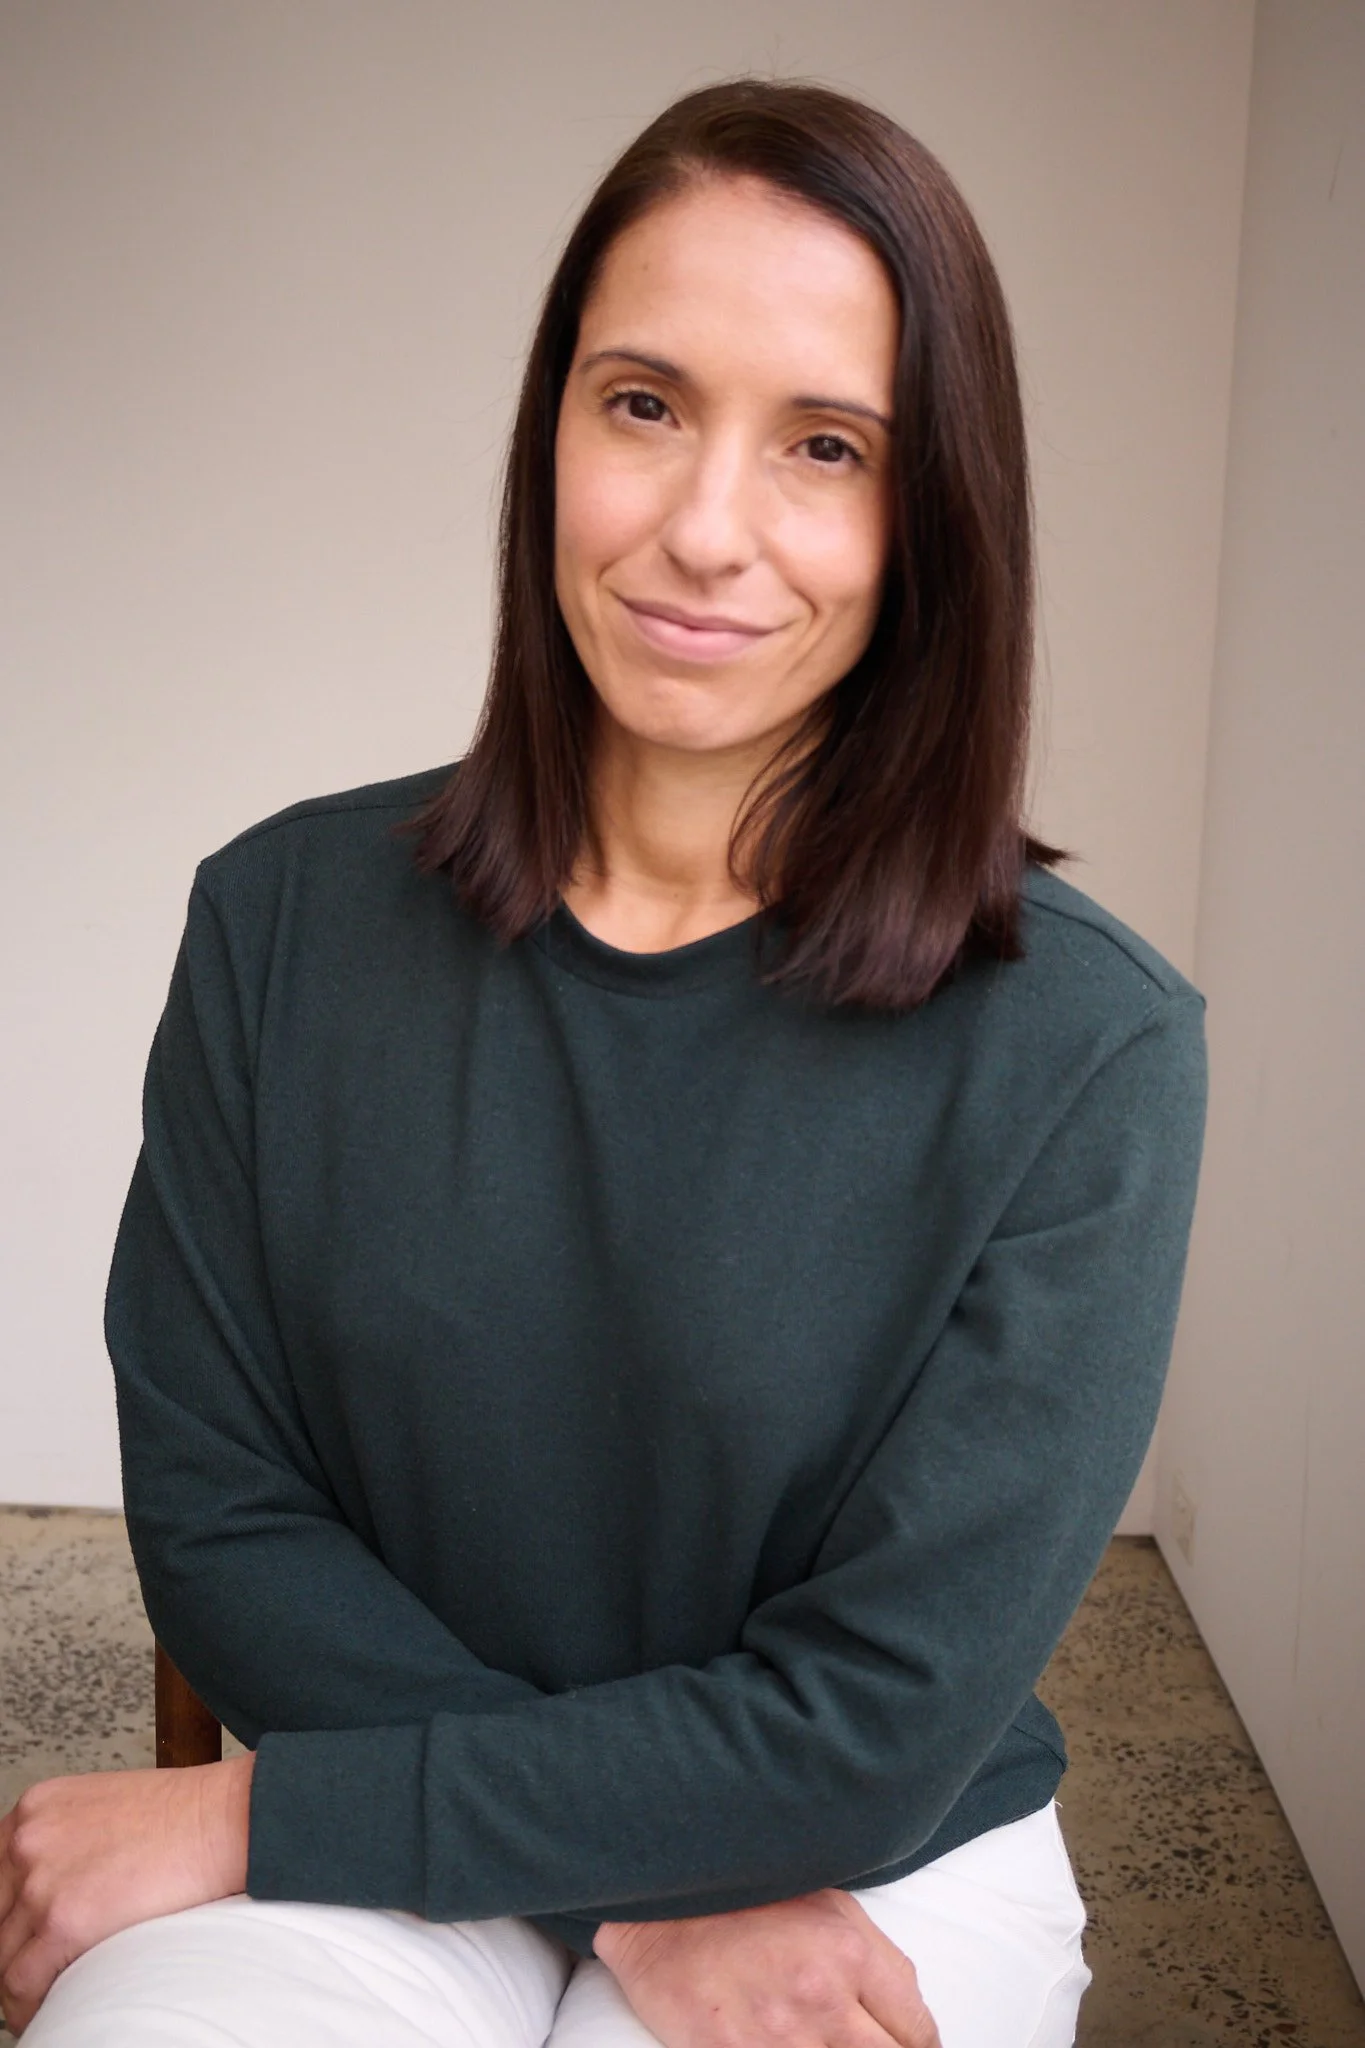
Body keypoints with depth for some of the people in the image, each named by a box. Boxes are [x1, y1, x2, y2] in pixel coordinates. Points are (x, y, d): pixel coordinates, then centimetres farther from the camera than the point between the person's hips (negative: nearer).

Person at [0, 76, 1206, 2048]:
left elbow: (873, 1725, -14)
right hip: (377, 1879, 1)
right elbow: (217, 1515, -4)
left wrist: (251, 1820, -13)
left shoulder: (1086, 1049, -14)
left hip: (880, 1875, 0)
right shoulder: (289, 920, -6)